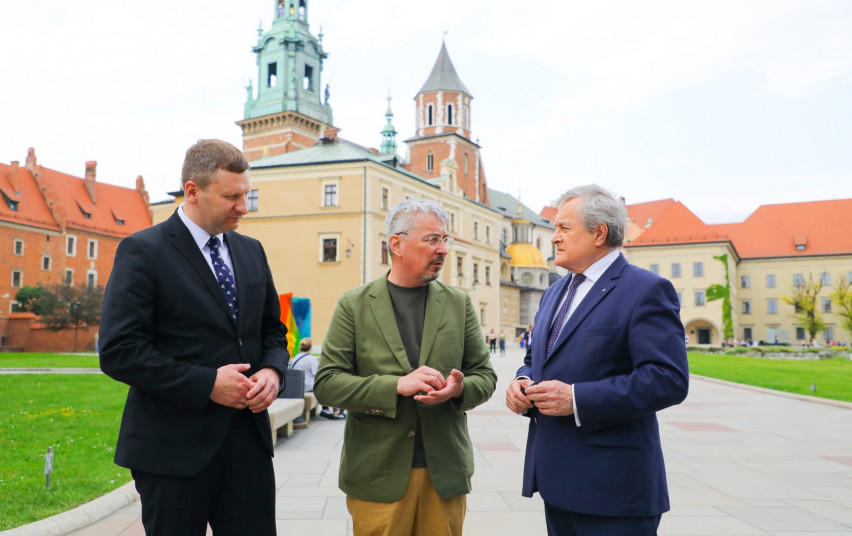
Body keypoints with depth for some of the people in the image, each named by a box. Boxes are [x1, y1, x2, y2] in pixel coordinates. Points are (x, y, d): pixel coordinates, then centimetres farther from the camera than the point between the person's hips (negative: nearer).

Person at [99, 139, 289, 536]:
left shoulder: (252, 251, 11)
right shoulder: (142, 251, -8)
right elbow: (118, 351, -14)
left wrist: (273, 370, -5)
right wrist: (207, 383, -18)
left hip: (248, 439, 5)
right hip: (174, 446, -5)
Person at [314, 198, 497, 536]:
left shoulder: (459, 304, 6)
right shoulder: (354, 305, -2)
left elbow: (484, 375, 9)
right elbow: (326, 384, -6)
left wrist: (460, 389, -15)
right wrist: (396, 385, -19)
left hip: (445, 471, 2)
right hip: (377, 474, -2)